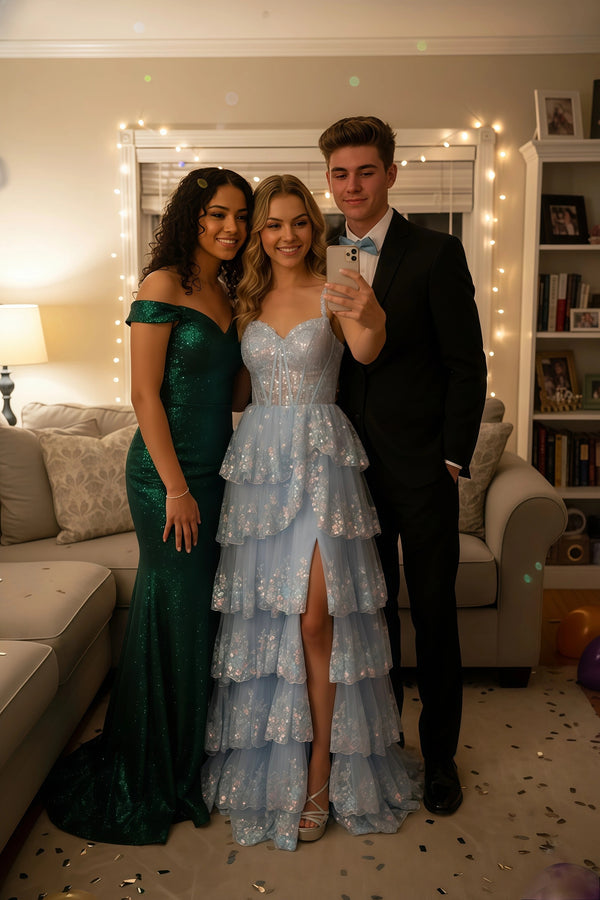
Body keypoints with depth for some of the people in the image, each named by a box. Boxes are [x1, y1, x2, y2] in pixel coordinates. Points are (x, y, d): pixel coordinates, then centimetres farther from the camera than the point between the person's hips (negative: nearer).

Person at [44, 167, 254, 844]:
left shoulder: (225, 293, 13)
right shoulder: (163, 285, -10)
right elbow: (145, 393, -15)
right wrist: (175, 487, -16)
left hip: (215, 471, 8)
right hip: (169, 474, -8)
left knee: (202, 608, 14)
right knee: (175, 610, 1)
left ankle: (191, 759, 33)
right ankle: (158, 778, 22)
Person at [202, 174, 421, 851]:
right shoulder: (247, 300, 12)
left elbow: (366, 352, -23)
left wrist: (368, 313, -44)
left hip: (322, 459, -3)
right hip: (258, 458, 4)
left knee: (315, 617, -7)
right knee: (262, 612, 7)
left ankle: (323, 771, 11)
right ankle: (266, 763, 25)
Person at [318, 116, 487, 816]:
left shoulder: (437, 254, -5)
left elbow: (467, 365, -6)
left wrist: (453, 458, -10)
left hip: (420, 468, -4)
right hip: (351, 466, 4)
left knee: (434, 612, 7)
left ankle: (439, 753, 25)